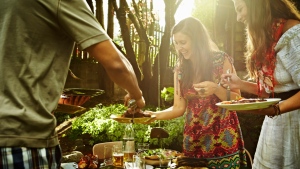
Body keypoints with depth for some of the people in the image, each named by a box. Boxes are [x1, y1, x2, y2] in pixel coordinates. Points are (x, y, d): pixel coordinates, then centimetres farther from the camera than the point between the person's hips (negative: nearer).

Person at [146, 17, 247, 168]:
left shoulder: (221, 60, -8)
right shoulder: (180, 69, 2)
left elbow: (237, 100, -7)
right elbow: (179, 108, 2)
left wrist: (216, 89, -24)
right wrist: (154, 115, -13)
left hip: (223, 140, -3)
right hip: (194, 142, 3)